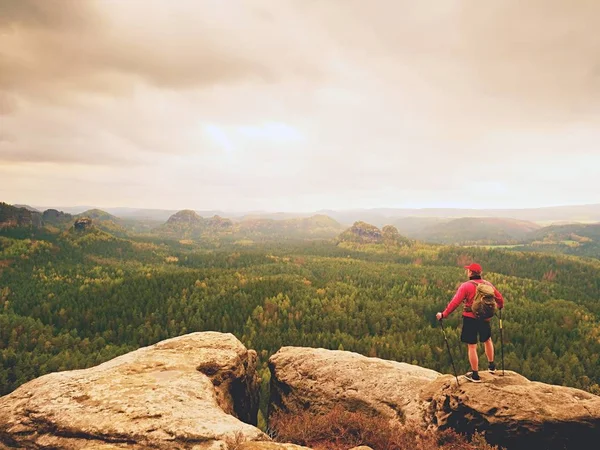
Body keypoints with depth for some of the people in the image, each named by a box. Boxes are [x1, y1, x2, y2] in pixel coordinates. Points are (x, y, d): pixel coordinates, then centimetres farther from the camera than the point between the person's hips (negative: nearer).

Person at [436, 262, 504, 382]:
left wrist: (443, 314, -13)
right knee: (487, 340, 30)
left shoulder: (466, 286, -15)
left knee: (472, 346, 3)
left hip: (470, 319, -5)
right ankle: (491, 365, 42)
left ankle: (475, 375, 9)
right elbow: (499, 298, 11)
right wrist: (500, 306, 34)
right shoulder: (488, 284, 0)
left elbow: (455, 302, -19)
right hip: (485, 318, 6)